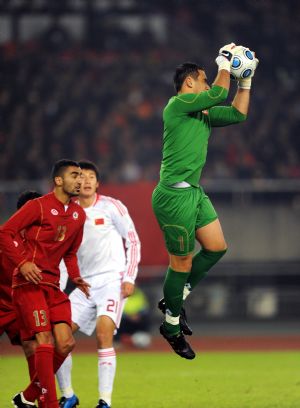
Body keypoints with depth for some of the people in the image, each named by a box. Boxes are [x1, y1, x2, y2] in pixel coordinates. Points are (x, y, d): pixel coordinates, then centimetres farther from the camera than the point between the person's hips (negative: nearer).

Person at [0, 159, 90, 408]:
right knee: (45, 340, -15)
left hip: (53, 285, 7)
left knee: (66, 343, -2)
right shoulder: (39, 206, -8)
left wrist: (75, 277, 8)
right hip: (29, 283, -7)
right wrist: (22, 262, -19)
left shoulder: (79, 214, 14)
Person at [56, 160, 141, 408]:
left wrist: (130, 278, -9)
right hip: (85, 283, 5)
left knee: (104, 332, -24)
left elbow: (133, 241, 0)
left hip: (112, 280, -5)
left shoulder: (111, 207, -2)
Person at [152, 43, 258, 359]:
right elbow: (219, 94, -20)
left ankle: (175, 299, 25)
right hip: (175, 196, -10)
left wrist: (245, 81, 13)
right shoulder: (178, 104, -11)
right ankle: (172, 325, 12)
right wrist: (224, 63, -6)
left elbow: (237, 114, 20)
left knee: (216, 247, 11)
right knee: (183, 262, -2)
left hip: (194, 193, 10)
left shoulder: (203, 114, 16)